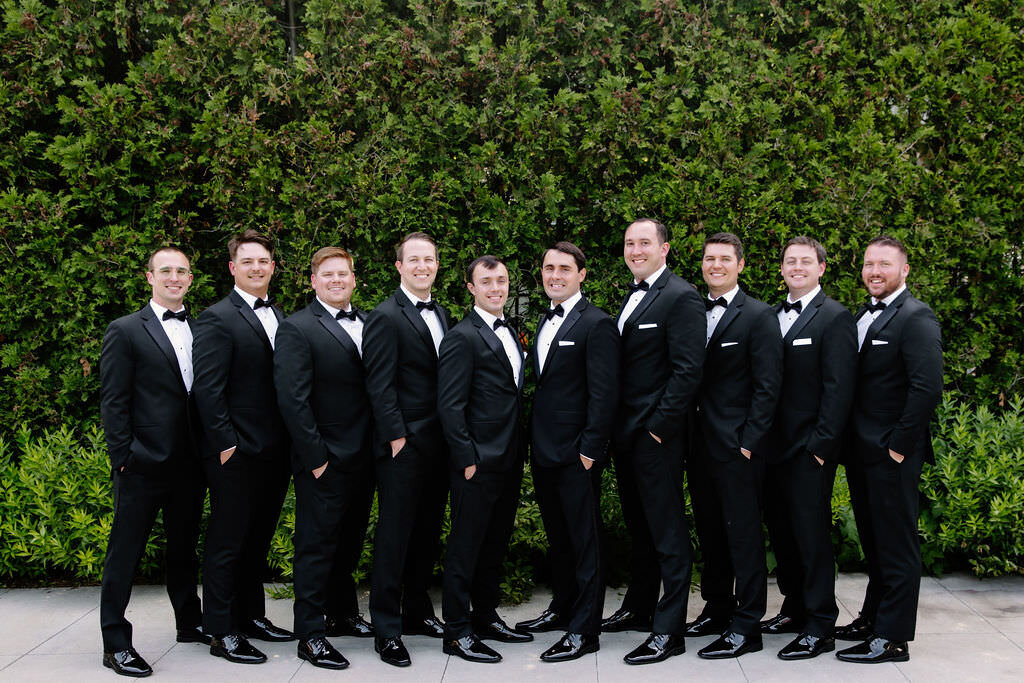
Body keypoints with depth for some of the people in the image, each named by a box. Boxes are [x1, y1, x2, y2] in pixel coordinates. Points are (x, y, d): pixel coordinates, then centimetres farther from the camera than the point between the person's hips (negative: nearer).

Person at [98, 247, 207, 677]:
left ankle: (190, 623, 33)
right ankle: (115, 643, 10)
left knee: (184, 546, 18)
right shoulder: (126, 331, -2)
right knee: (125, 552, 2)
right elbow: (113, 401, -6)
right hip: (143, 465, -5)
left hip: (188, 464, 5)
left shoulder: (200, 330, 10)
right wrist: (123, 457, -11)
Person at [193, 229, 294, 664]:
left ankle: (251, 616, 30)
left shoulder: (279, 318, 13)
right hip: (236, 453, -7)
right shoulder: (218, 319, -10)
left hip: (275, 450, 7)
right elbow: (208, 388, -14)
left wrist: (291, 439, 8)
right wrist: (226, 444, -17)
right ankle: (221, 633, 11)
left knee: (259, 539, 17)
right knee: (227, 543, 2)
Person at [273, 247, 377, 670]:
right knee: (316, 546, 1)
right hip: (324, 462, -6)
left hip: (362, 457, 7)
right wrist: (316, 457, -16)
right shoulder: (297, 329, -10)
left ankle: (343, 614, 34)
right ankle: (310, 635, 9)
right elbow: (292, 400, -15)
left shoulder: (369, 324, 9)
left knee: (350, 542, 19)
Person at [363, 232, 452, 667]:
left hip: (438, 445, 7)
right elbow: (380, 386, -13)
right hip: (404, 447, -7)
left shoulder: (441, 315, 14)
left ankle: (418, 611, 28)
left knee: (427, 533, 15)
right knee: (394, 536, -1)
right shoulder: (386, 317, -9)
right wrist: (397, 438, -15)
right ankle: (387, 630, 6)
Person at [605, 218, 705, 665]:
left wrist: (658, 425, -18)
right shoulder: (632, 296, 15)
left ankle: (669, 631, 3)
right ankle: (638, 609, 32)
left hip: (657, 434, -9)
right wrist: (615, 425, 11)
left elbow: (688, 370, -18)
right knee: (638, 525, 19)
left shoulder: (680, 297, -12)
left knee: (667, 531, -2)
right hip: (625, 434, 9)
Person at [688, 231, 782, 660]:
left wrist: (748, 443, -14)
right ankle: (717, 608, 28)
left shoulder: (759, 316, -6)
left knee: (744, 535, -1)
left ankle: (746, 626, 6)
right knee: (709, 532, 15)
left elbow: (767, 387, -9)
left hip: (737, 448, -6)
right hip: (700, 444, 6)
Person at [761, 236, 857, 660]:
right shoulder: (772, 317, 13)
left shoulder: (834, 318, -6)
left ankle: (819, 628, 8)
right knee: (781, 531, 13)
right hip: (775, 447, 7)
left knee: (812, 534, -2)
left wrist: (821, 445, -15)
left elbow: (838, 389, -11)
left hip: (810, 450, -6)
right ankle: (794, 609, 28)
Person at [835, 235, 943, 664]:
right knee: (873, 542, 19)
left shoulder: (916, 318, -12)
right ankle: (873, 618, 32)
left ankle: (893, 639, 8)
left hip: (892, 455, -8)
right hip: (861, 451, 8)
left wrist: (899, 444, -19)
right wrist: (850, 442, 9)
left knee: (897, 546, 0)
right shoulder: (862, 316, 14)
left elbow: (927, 387, -21)